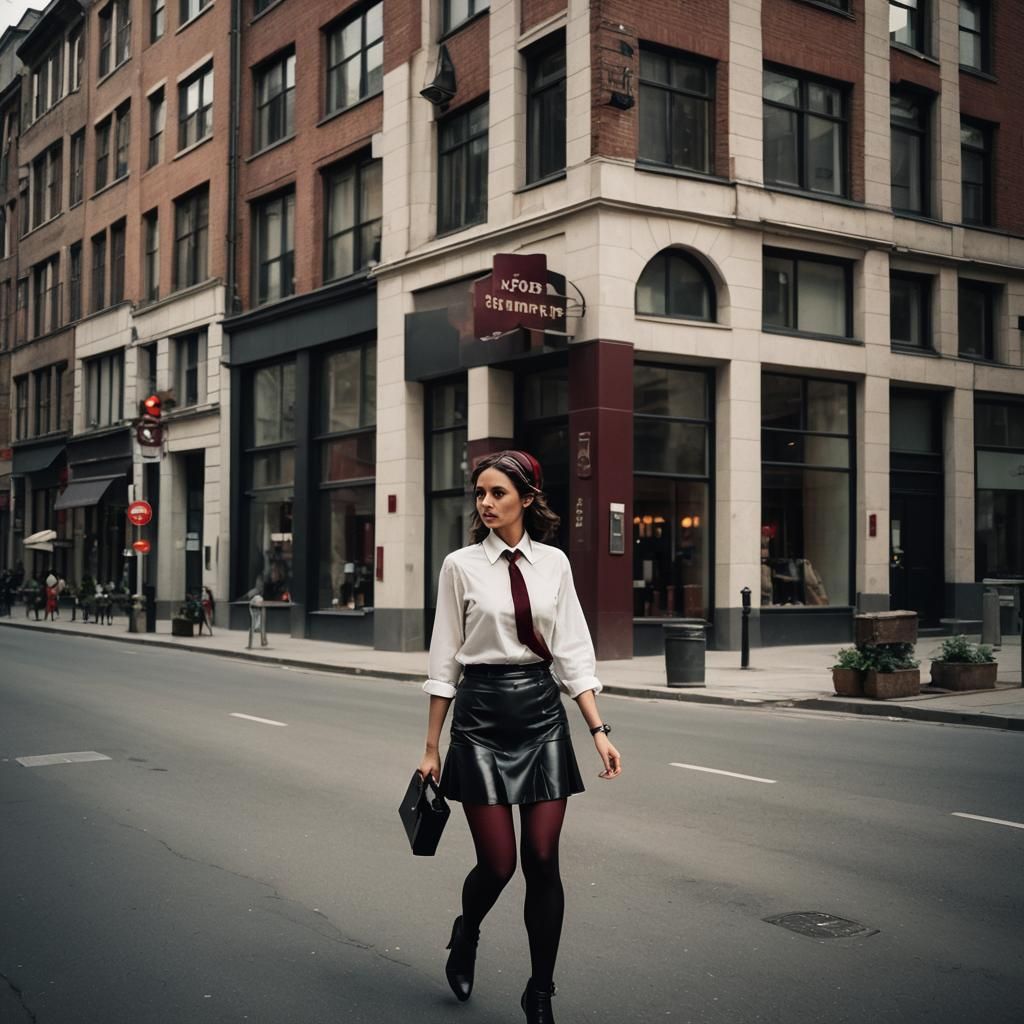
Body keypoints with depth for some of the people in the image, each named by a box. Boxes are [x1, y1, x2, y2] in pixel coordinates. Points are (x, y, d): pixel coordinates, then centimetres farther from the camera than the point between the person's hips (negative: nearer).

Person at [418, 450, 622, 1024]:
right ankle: (467, 933, 35)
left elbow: (573, 653, 3)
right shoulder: (462, 566, -1)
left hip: (542, 713, 2)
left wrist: (599, 730, -5)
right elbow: (445, 660, 1)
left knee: (543, 860, 0)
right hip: (481, 715, -2)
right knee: (498, 863, -1)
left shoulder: (554, 564, 4)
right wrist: (433, 746, 2)